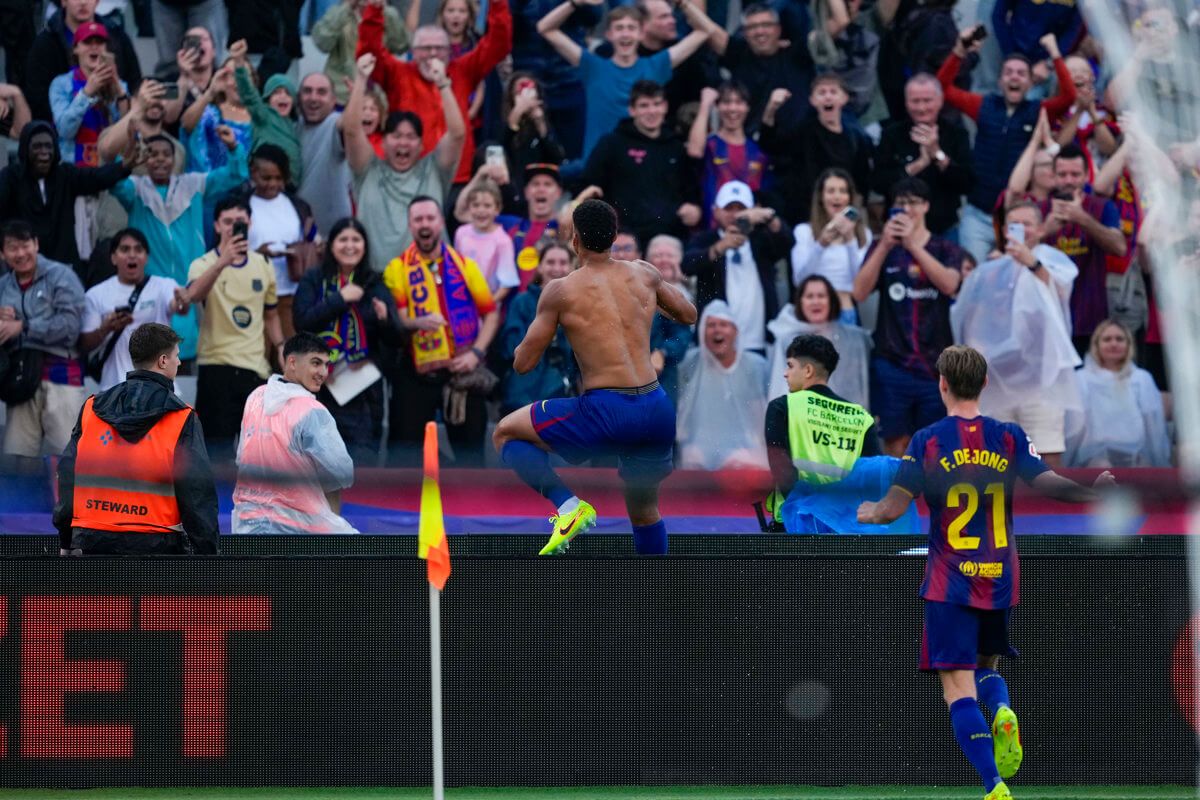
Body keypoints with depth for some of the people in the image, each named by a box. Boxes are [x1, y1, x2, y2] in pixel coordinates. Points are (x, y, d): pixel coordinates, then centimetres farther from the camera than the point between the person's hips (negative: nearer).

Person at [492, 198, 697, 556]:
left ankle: (567, 504, -6)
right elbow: (689, 315, 27)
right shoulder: (643, 274, 9)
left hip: (607, 411, -5)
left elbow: (523, 363, 3)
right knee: (644, 512, 25)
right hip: (657, 411, 5)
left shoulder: (561, 290, -3)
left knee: (506, 434, 14)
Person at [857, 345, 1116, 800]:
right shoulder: (1009, 437, 1)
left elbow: (894, 508, -9)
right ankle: (1002, 712, -11)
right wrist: (1092, 493, 10)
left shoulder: (928, 441, -5)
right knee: (987, 666, 25)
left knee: (959, 689, -5)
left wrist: (870, 513, 13)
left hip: (949, 586, -3)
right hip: (1001, 582, 3)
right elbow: (1048, 484, -9)